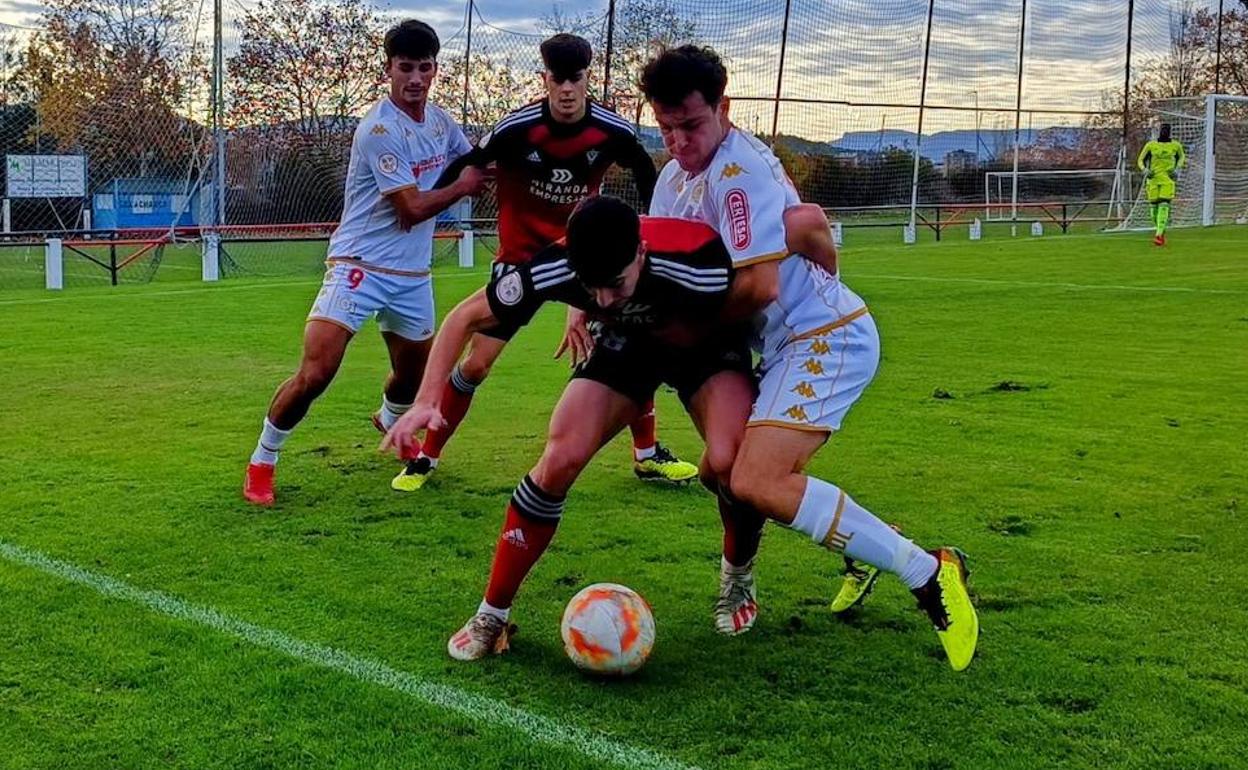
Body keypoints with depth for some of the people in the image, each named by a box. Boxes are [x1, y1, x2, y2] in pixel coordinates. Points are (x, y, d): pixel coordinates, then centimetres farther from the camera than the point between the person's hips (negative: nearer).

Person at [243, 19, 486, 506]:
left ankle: (390, 420, 56)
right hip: (359, 266, -7)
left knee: (414, 374, 21)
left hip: (413, 274, 7)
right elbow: (411, 209, -20)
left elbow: (473, 161, 24)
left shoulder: (439, 120, 5)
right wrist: (462, 186, -7)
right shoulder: (379, 129, -19)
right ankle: (261, 462, 4)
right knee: (314, 376, -17)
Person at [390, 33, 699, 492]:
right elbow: (462, 171, -12)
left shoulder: (612, 133, -15)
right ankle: (426, 458, 12)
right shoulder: (517, 129, -23)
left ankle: (648, 455, 20)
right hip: (521, 255, -2)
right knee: (476, 362, -5)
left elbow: (646, 174, 4)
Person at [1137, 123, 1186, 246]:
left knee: (1164, 206, -15)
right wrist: (1145, 170, -9)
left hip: (1168, 179, -1)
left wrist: (1177, 169, 8)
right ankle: (1159, 229, 24)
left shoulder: (1176, 145, 6)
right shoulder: (1151, 145, 4)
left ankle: (1159, 235, -22)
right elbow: (1140, 160, 11)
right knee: (1153, 206, 0)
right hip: (1153, 178, 1)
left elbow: (1182, 156, 24)